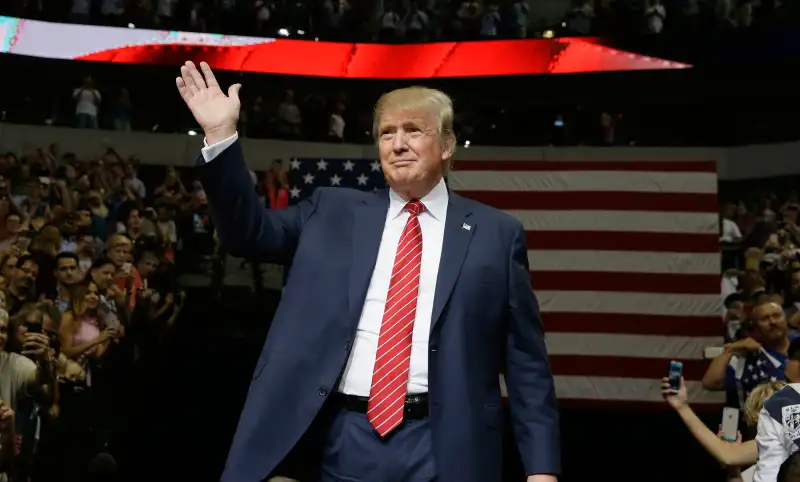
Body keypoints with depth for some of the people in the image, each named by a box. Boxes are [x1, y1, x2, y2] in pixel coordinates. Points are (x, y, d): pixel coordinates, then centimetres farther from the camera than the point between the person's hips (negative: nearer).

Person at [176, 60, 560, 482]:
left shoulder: (496, 233, 4)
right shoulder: (332, 212, 11)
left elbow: (526, 362, 3)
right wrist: (221, 135, -1)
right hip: (346, 439, 2)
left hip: (441, 447, -2)